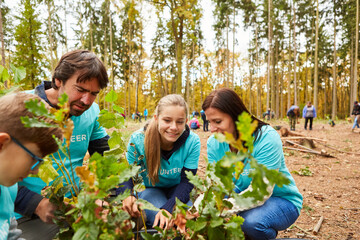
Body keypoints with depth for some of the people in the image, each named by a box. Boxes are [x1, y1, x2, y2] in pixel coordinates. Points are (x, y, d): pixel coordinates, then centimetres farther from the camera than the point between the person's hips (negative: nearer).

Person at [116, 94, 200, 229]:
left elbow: (187, 181, -19)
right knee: (160, 221, -30)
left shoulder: (192, 142, -21)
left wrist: (168, 207, -37)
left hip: (176, 189, 2)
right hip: (149, 188, -1)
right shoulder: (138, 140, -22)